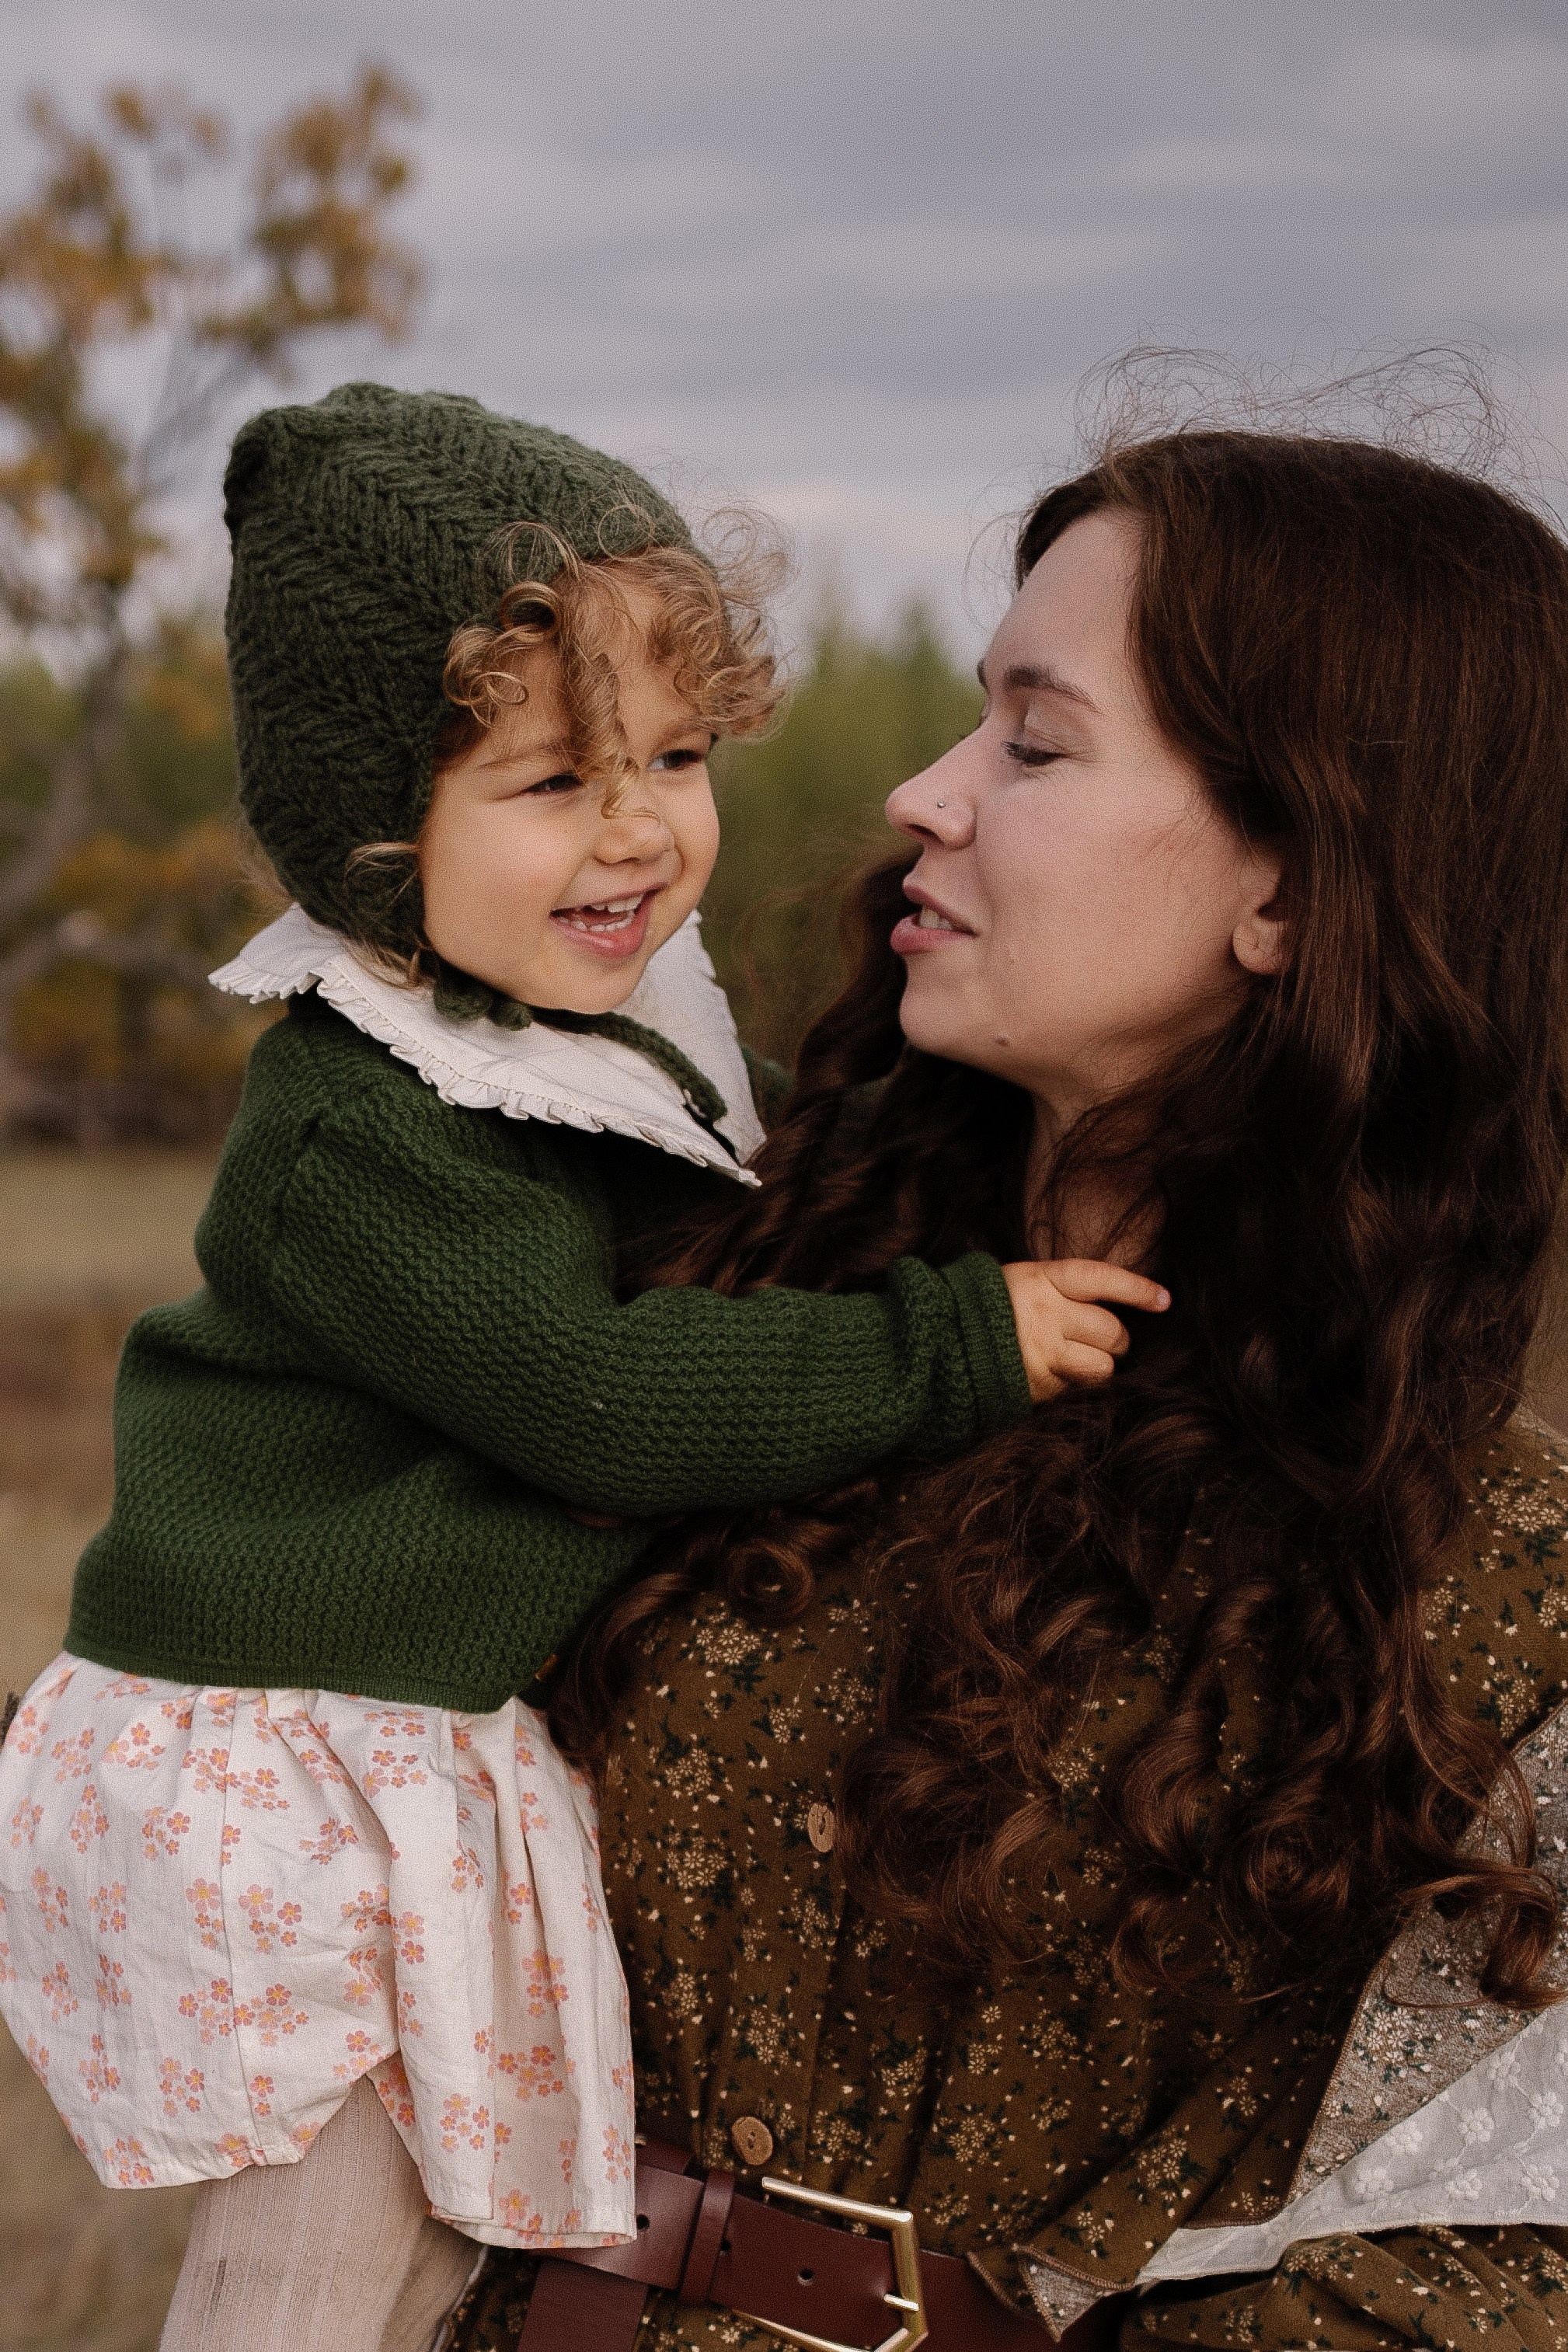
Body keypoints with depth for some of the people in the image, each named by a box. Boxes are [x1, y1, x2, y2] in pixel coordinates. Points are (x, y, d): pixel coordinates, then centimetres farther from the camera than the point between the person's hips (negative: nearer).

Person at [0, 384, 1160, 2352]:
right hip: (296, 1766, -9)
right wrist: (954, 1346, -23)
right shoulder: (356, 1137, -26)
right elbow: (603, 1398, -27)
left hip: (458, 1737, 9)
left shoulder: (607, 1023, 5)